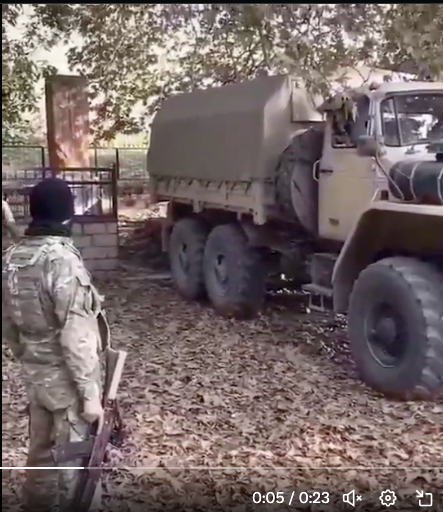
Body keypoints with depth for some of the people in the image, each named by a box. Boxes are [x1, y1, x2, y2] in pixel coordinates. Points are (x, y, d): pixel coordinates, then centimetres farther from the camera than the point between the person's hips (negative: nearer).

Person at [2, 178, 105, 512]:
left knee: (41, 454, 23)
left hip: (35, 377, 7)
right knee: (75, 461, 9)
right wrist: (90, 394, -18)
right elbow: (76, 337, -24)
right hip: (67, 380, -7)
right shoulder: (63, 260, -24)